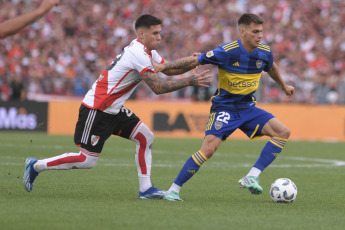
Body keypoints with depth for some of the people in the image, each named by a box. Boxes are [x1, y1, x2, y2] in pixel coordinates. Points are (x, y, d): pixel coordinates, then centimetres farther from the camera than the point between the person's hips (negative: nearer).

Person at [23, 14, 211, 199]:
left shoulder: (146, 51, 8)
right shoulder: (139, 54, -22)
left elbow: (169, 69, 17)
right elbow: (158, 88, -24)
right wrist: (189, 81, -20)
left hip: (114, 110, 10)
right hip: (96, 110, -10)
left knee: (146, 137, 2)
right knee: (88, 160, -6)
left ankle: (145, 189, 4)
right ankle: (36, 166, 7)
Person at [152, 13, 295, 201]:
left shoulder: (264, 53, -2)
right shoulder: (227, 52, -19)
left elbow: (271, 68, 22)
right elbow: (194, 61, -15)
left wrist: (283, 86, 38)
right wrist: (164, 66, -23)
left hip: (248, 108, 6)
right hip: (224, 107, -6)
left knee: (283, 132, -11)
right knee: (209, 149, -21)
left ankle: (252, 177, -13)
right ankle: (174, 189, -8)